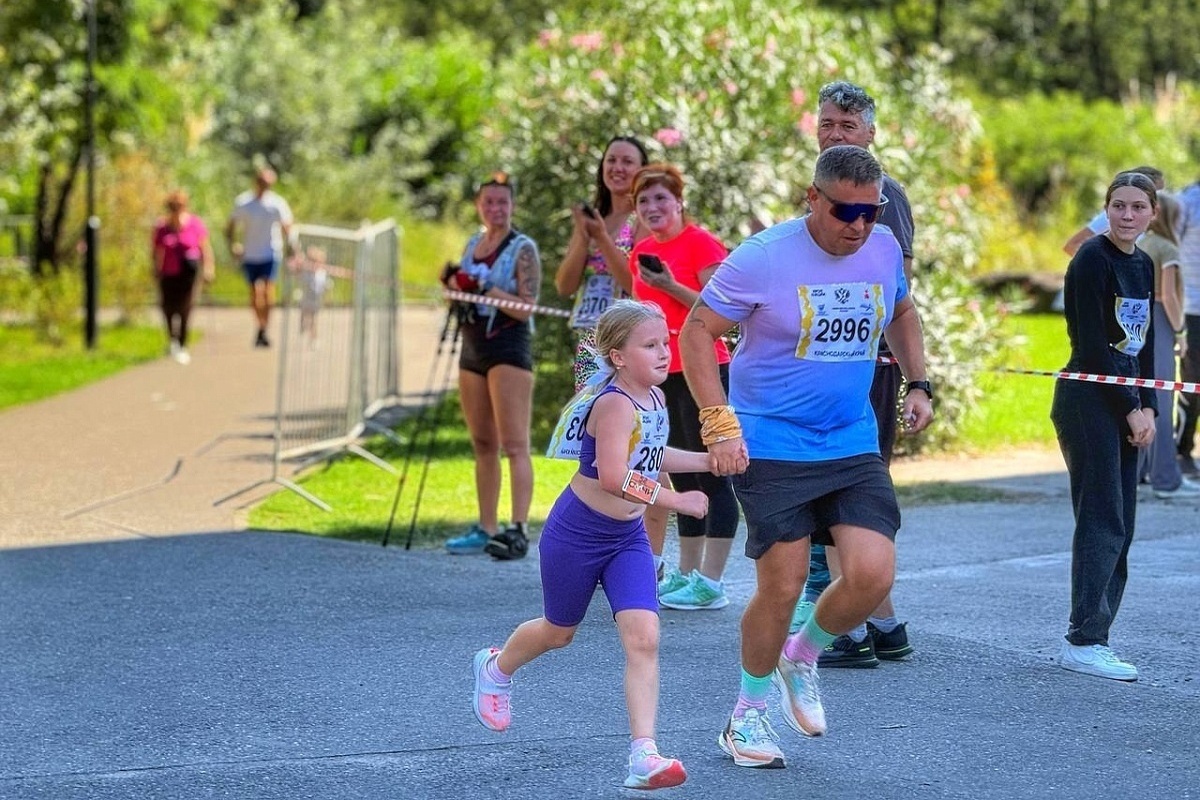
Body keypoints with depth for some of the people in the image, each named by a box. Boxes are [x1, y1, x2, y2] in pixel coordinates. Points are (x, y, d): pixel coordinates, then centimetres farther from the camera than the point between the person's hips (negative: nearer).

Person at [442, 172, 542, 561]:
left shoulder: (523, 249, -6)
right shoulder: (472, 245, 14)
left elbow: (526, 308, -15)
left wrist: (486, 288, -23)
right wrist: (454, 287, 1)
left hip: (509, 350, -7)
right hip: (473, 349, 7)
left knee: (514, 444, -13)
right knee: (483, 445, 8)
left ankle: (519, 529, -19)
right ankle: (486, 529, 12)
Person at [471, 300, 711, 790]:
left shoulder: (654, 398, 1)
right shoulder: (614, 404, -25)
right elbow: (615, 477, -36)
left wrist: (705, 460, 9)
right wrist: (676, 501, -35)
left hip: (627, 537, 6)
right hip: (577, 533, -6)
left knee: (643, 638, -11)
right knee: (558, 632, 16)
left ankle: (643, 753, -16)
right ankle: (496, 668, 49)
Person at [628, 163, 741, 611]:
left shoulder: (700, 244, -9)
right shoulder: (642, 252, 13)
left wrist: (672, 288, -22)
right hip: (662, 374, 8)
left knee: (711, 475, -5)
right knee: (683, 478, 12)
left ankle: (710, 583, -6)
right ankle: (685, 574, 18)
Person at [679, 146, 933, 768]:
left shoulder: (884, 250, 2)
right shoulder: (763, 258, -14)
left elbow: (902, 312, 24)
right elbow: (697, 330, -9)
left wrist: (918, 384, 12)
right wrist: (719, 422, -17)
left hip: (854, 446, 4)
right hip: (770, 449, -4)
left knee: (872, 576, -10)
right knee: (781, 587, -4)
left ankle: (803, 657, 21)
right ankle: (747, 715, 19)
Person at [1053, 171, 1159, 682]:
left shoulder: (1143, 265, 14)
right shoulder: (1093, 259, -10)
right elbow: (1093, 345, -14)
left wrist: (1148, 407, 5)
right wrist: (1131, 407, -12)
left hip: (1125, 408, 8)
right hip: (1088, 404, -8)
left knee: (1119, 528, 6)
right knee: (1102, 522, -10)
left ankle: (1090, 638, 10)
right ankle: (1083, 642, -7)